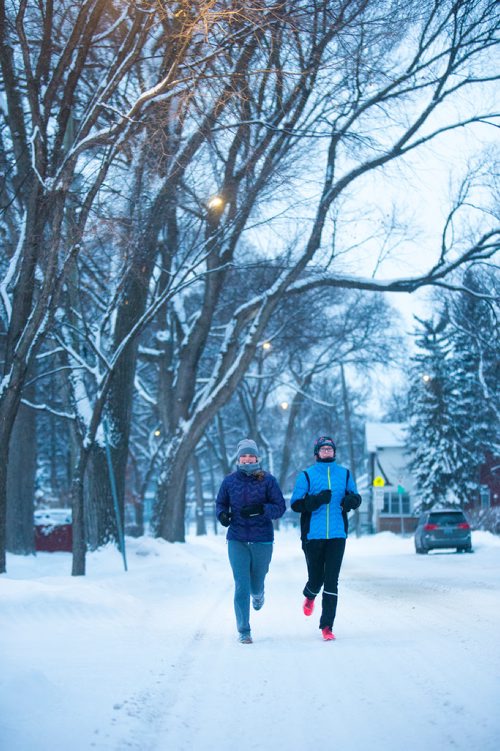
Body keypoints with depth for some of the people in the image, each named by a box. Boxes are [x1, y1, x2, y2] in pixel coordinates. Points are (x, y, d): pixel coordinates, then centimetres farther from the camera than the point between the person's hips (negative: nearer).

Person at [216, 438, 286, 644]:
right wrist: (222, 514, -10)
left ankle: (258, 595, 53)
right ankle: (243, 631, 2)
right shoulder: (229, 480, 0)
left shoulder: (268, 480, -5)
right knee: (241, 586, -7)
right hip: (237, 540, 0)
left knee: (256, 584, 14)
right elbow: (220, 503, 13)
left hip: (262, 540, 0)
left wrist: (261, 509, -23)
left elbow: (280, 508, -5)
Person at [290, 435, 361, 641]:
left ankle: (327, 626, 0)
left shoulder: (345, 474, 10)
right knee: (316, 578, 5)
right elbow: (295, 503, -3)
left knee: (331, 581, -4)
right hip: (313, 537, -1)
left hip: (337, 535, 1)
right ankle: (310, 596, 42)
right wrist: (316, 500, -19)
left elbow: (356, 498, 17)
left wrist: (351, 500, -8)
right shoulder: (306, 475, 2)